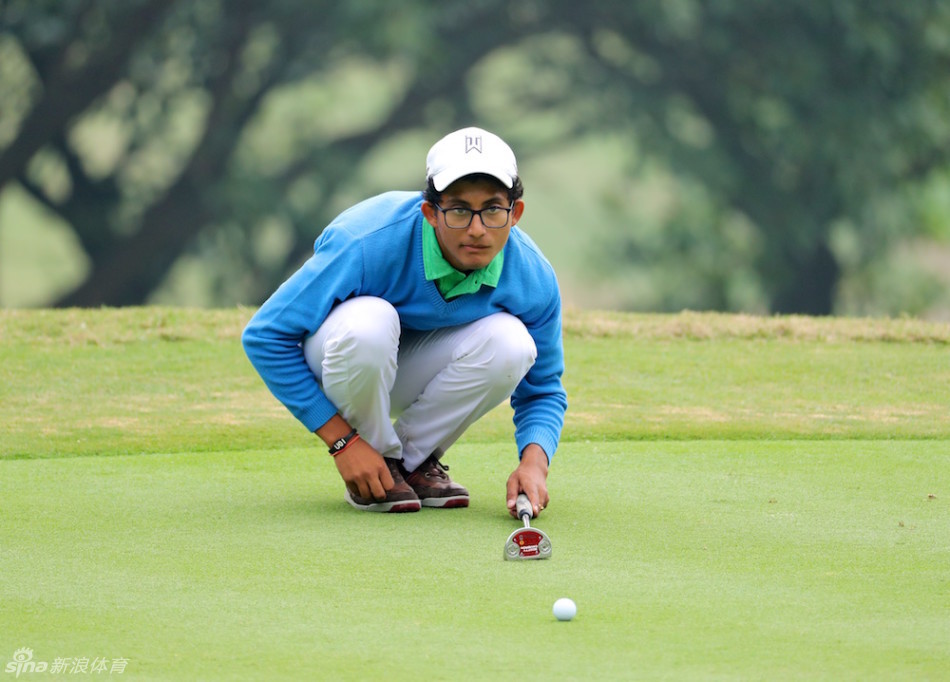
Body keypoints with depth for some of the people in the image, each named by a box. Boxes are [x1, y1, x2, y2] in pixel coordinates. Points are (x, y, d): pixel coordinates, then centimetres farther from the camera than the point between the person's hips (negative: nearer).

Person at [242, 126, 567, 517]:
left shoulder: (532, 278, -20)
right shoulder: (368, 244, -34)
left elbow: (542, 390, -3)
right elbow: (264, 336, -26)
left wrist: (534, 461, -27)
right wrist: (342, 440, -26)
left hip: (417, 369, 4)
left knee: (511, 343, -27)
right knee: (369, 322, -39)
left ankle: (416, 459, -5)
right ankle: (379, 463, -13)